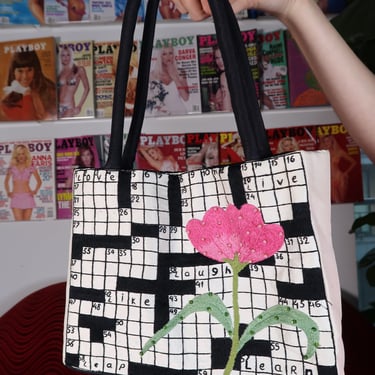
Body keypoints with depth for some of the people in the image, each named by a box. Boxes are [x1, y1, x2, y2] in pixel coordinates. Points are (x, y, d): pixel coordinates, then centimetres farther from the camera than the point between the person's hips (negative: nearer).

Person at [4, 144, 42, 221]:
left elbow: (39, 181, 14)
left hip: (27, 197, 0)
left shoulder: (31, 168, 3)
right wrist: (8, 192, 5)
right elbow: (6, 181, 19)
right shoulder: (12, 168, 6)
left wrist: (35, 190, 0)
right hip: (16, 197, 0)